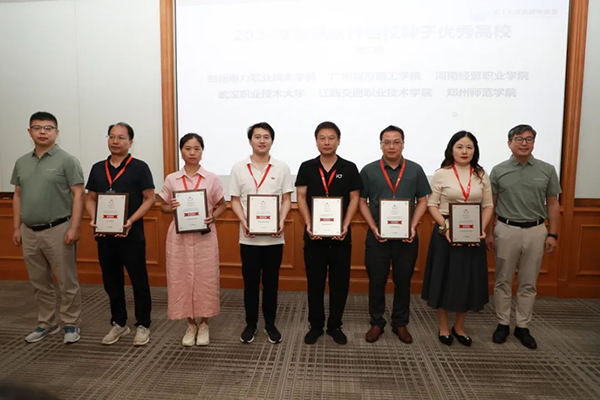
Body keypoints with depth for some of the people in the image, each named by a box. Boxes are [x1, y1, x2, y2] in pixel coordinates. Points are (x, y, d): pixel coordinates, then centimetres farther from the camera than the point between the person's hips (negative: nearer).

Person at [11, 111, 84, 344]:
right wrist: (17, 228, 10)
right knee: (39, 283, 15)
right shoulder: (21, 163, 12)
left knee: (67, 282, 2)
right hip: (30, 232, 6)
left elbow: (78, 195, -10)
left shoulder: (67, 160, -6)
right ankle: (47, 323, 28)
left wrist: (74, 227, -16)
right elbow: (18, 196, 16)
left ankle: (71, 324, 15)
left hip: (58, 230, -6)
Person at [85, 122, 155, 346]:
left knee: (138, 282, 3)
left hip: (132, 235, -5)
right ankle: (118, 323, 29)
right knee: (111, 282, 14)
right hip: (104, 235, 5)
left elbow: (149, 199, -6)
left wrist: (131, 221, -18)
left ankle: (143, 325, 16)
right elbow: (90, 199, 14)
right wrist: (93, 219, -5)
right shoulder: (97, 168, 11)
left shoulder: (139, 167, -3)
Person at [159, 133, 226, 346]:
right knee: (181, 279, 6)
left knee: (205, 279, 4)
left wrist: (213, 217, -11)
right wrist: (170, 208, -12)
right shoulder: (171, 179, 3)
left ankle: (204, 325, 24)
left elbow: (222, 205, 8)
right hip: (179, 236, 1)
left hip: (205, 236, -1)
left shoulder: (211, 179, 0)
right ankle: (191, 325, 25)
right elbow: (163, 207, 10)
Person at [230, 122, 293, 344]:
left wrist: (281, 221, -13)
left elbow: (286, 199, 3)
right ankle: (251, 324, 25)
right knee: (250, 282, 9)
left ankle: (270, 324, 25)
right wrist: (243, 221, -12)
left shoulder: (282, 168, 3)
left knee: (271, 282, 10)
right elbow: (235, 200, 4)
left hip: (274, 237, 0)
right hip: (249, 237, 0)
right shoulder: (239, 168, 3)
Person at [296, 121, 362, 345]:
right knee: (315, 283, 9)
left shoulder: (349, 168, 3)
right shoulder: (307, 167, 4)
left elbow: (354, 199, 2)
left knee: (340, 283, 8)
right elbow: (301, 198, 1)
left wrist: (346, 226, -11)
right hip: (314, 236, 0)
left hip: (340, 236, 0)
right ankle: (316, 325, 25)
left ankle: (335, 326, 25)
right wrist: (308, 224, -12)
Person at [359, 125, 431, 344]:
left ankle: (400, 324, 29)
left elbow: (422, 201, 6)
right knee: (376, 282, 8)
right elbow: (362, 202, 3)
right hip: (377, 236, -1)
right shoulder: (369, 170, 1)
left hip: (406, 237, 1)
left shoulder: (415, 170, 3)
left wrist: (412, 226, -8)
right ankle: (376, 323, 25)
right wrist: (374, 228, -9)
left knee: (403, 281, 12)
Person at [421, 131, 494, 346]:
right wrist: (445, 227, -17)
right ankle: (443, 327, 22)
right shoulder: (441, 174, -4)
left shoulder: (481, 175, 5)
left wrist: (482, 228, -8)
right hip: (446, 233, -3)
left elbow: (488, 206, 7)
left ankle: (459, 327, 27)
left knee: (469, 281, 9)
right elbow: (431, 205, -5)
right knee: (444, 279, 5)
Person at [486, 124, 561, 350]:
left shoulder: (547, 170, 3)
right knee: (503, 281, 7)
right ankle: (503, 324, 21)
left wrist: (552, 234, 1)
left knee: (528, 283, 9)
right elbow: (490, 205, 2)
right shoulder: (498, 171, 0)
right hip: (506, 230, -1)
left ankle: (523, 327, 22)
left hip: (536, 231, 1)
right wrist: (489, 233, -1)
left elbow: (553, 204, 6)